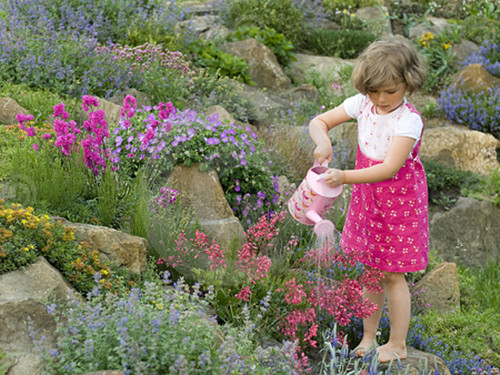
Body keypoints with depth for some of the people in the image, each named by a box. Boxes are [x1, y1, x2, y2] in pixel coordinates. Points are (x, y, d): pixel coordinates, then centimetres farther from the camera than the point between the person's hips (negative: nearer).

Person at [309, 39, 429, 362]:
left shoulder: (409, 120, -24)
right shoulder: (362, 105, -6)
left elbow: (389, 168, -32)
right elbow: (318, 121, 1)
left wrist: (345, 177, -42)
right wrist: (323, 141, -22)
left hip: (400, 202, -5)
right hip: (367, 199, 6)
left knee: (392, 275, 3)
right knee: (370, 270, 15)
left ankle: (398, 344, 18)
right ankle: (369, 336, 29)